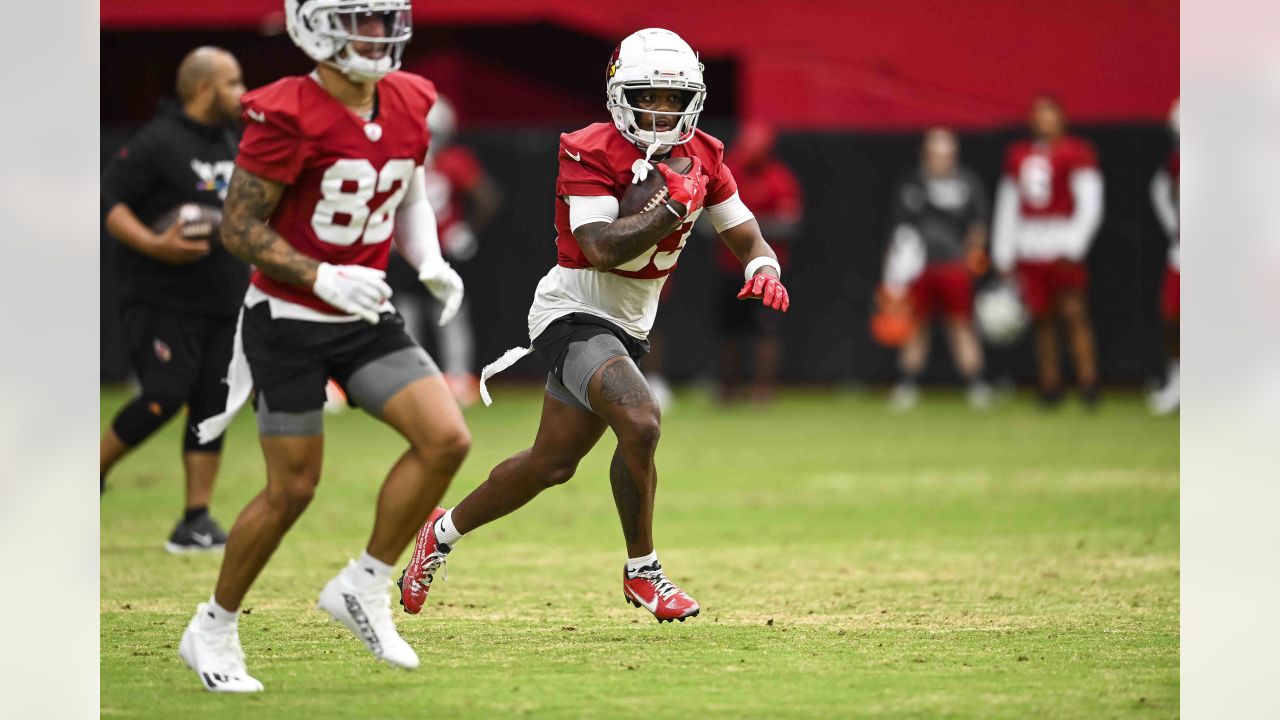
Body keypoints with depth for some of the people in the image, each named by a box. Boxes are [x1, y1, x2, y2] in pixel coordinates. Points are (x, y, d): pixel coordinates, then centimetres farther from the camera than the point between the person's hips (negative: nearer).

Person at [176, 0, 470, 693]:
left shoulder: (408, 105, 1)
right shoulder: (288, 116, -19)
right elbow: (239, 227, -16)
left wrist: (430, 263, -1)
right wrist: (322, 278, -27)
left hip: (367, 320, 6)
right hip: (289, 322, -6)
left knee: (446, 439, -11)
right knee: (293, 488, -1)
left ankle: (364, 588, 5)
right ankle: (212, 630, 19)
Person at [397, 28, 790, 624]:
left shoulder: (701, 158, 1)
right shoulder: (592, 155, -19)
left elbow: (746, 237, 5)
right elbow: (603, 250, -29)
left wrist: (764, 270, -17)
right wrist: (672, 207, -32)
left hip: (627, 327, 8)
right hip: (574, 313, -8)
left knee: (552, 463, 14)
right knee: (640, 422, -28)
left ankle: (444, 531, 36)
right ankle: (642, 572, -11)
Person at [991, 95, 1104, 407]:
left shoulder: (1076, 153, -3)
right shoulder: (1018, 156, 13)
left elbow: (1090, 205, -7)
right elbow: (1007, 208, 19)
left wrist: (1072, 247, -14)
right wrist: (1003, 257, 15)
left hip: (1062, 249, -5)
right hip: (1029, 249, 5)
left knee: (1075, 312, -10)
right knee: (1043, 317, 6)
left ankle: (1088, 382, -12)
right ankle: (1050, 385, 8)